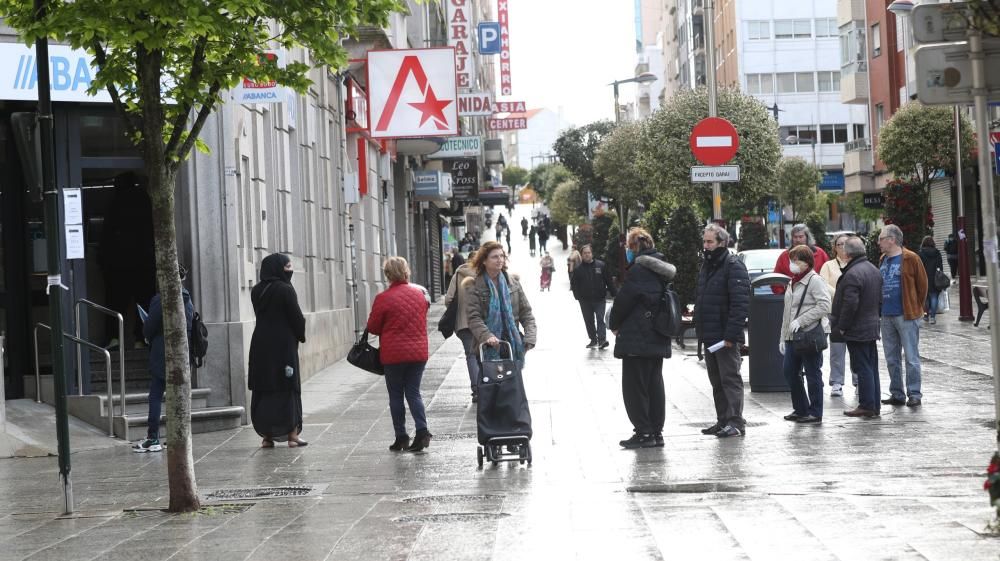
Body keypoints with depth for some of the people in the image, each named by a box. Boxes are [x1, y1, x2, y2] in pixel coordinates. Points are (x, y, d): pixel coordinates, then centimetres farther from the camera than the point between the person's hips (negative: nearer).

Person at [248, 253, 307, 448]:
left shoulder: (256, 291, 5)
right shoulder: (285, 289, -12)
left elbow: (259, 315, 9)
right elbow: (297, 317, -11)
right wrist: (301, 336, 8)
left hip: (260, 344, 5)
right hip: (284, 344, -5)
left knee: (263, 390, 7)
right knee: (288, 389, 3)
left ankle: (267, 435, 7)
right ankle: (292, 434, 3)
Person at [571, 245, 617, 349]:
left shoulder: (601, 265, 0)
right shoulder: (578, 269, 2)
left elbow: (609, 281, 2)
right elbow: (573, 284, 4)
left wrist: (614, 293, 0)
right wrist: (577, 295, -9)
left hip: (599, 298, -2)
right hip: (585, 300, 2)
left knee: (600, 318, -11)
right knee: (589, 321, 9)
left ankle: (602, 339, -18)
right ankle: (593, 340, 19)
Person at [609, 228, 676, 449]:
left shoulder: (639, 270, -16)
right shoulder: (660, 270, 12)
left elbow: (623, 301, -14)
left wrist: (615, 325, 5)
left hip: (637, 339, -9)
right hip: (657, 339, 9)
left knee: (635, 386, -3)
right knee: (654, 384, 12)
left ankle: (643, 432, -4)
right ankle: (656, 432, 15)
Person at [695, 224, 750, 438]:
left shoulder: (733, 267, -13)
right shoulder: (707, 266, 17)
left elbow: (740, 303, -19)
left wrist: (731, 334, -24)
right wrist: (700, 329, 16)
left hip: (725, 336, -9)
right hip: (709, 336, 9)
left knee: (730, 378, -7)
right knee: (716, 380, 13)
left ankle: (736, 422, -6)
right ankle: (723, 421, 20)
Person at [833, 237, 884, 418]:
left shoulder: (852, 274, -21)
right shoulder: (874, 270, 11)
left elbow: (850, 304, -24)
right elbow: (879, 297, 18)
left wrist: (841, 327, -15)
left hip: (857, 330, -9)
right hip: (872, 327, 9)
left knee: (863, 368, -5)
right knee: (872, 367, 13)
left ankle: (867, 406, -2)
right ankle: (874, 405, 18)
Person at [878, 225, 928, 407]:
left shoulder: (910, 259, -8)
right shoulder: (883, 260, 12)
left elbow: (922, 284, -5)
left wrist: (917, 307, 0)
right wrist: (882, 307, 13)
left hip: (906, 316, -7)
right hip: (887, 316, 7)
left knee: (911, 358, -4)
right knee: (892, 359, 10)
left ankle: (914, 394, 0)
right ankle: (897, 394, 18)